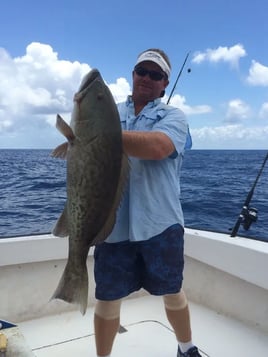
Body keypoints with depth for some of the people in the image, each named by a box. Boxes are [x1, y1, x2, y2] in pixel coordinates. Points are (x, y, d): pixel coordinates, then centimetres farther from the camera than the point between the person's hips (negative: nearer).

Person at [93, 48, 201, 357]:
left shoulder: (173, 116, 2)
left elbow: (157, 147, -20)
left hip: (159, 223, -1)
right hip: (113, 223, 2)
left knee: (172, 292, 16)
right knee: (107, 297, 11)